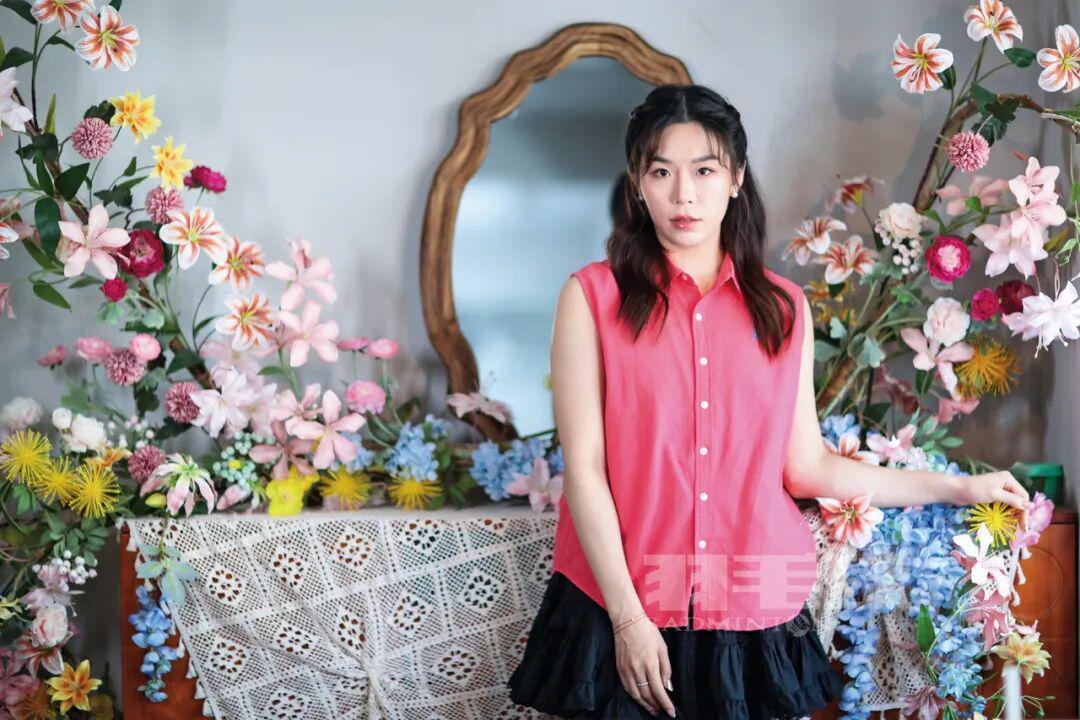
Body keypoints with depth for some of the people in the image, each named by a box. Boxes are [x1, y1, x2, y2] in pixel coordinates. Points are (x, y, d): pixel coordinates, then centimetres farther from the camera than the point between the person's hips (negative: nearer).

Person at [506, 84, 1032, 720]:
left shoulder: (783, 308, 7)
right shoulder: (593, 297, -3)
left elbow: (805, 466, 7)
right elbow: (583, 466, -7)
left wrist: (957, 489, 7)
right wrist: (627, 615, -12)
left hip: (755, 611, 3)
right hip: (621, 609, -2)